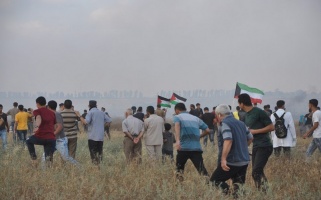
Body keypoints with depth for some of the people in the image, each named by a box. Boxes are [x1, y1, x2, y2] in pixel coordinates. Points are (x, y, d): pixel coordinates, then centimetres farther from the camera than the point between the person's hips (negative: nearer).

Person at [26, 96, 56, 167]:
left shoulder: (37, 111, 5)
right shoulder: (52, 113, 18)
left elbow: (39, 118, -17)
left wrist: (37, 126, -35)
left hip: (40, 138, -3)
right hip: (51, 139, 3)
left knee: (29, 141, 29)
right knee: (49, 157, 14)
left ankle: (34, 158, 18)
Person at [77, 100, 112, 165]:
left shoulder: (91, 112, -7)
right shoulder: (102, 113, 11)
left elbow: (86, 122, -21)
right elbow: (109, 120, 11)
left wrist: (79, 116, -11)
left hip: (93, 137, -5)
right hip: (101, 136, 5)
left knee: (93, 153, -3)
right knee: (99, 152, 12)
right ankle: (99, 165, 9)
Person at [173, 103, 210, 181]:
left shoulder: (177, 117, 9)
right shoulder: (196, 118, 20)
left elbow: (177, 125, -14)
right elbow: (207, 130, 16)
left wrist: (177, 140, -29)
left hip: (183, 148, -2)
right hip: (197, 148, 2)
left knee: (179, 169, 21)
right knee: (202, 170, -7)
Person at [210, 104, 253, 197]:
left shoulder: (225, 123, -12)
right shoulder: (241, 123, 13)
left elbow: (228, 140, -26)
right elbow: (250, 138, 22)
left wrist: (223, 159, -29)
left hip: (232, 161, -8)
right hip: (244, 161, 8)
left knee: (215, 180, 2)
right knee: (238, 186, 15)